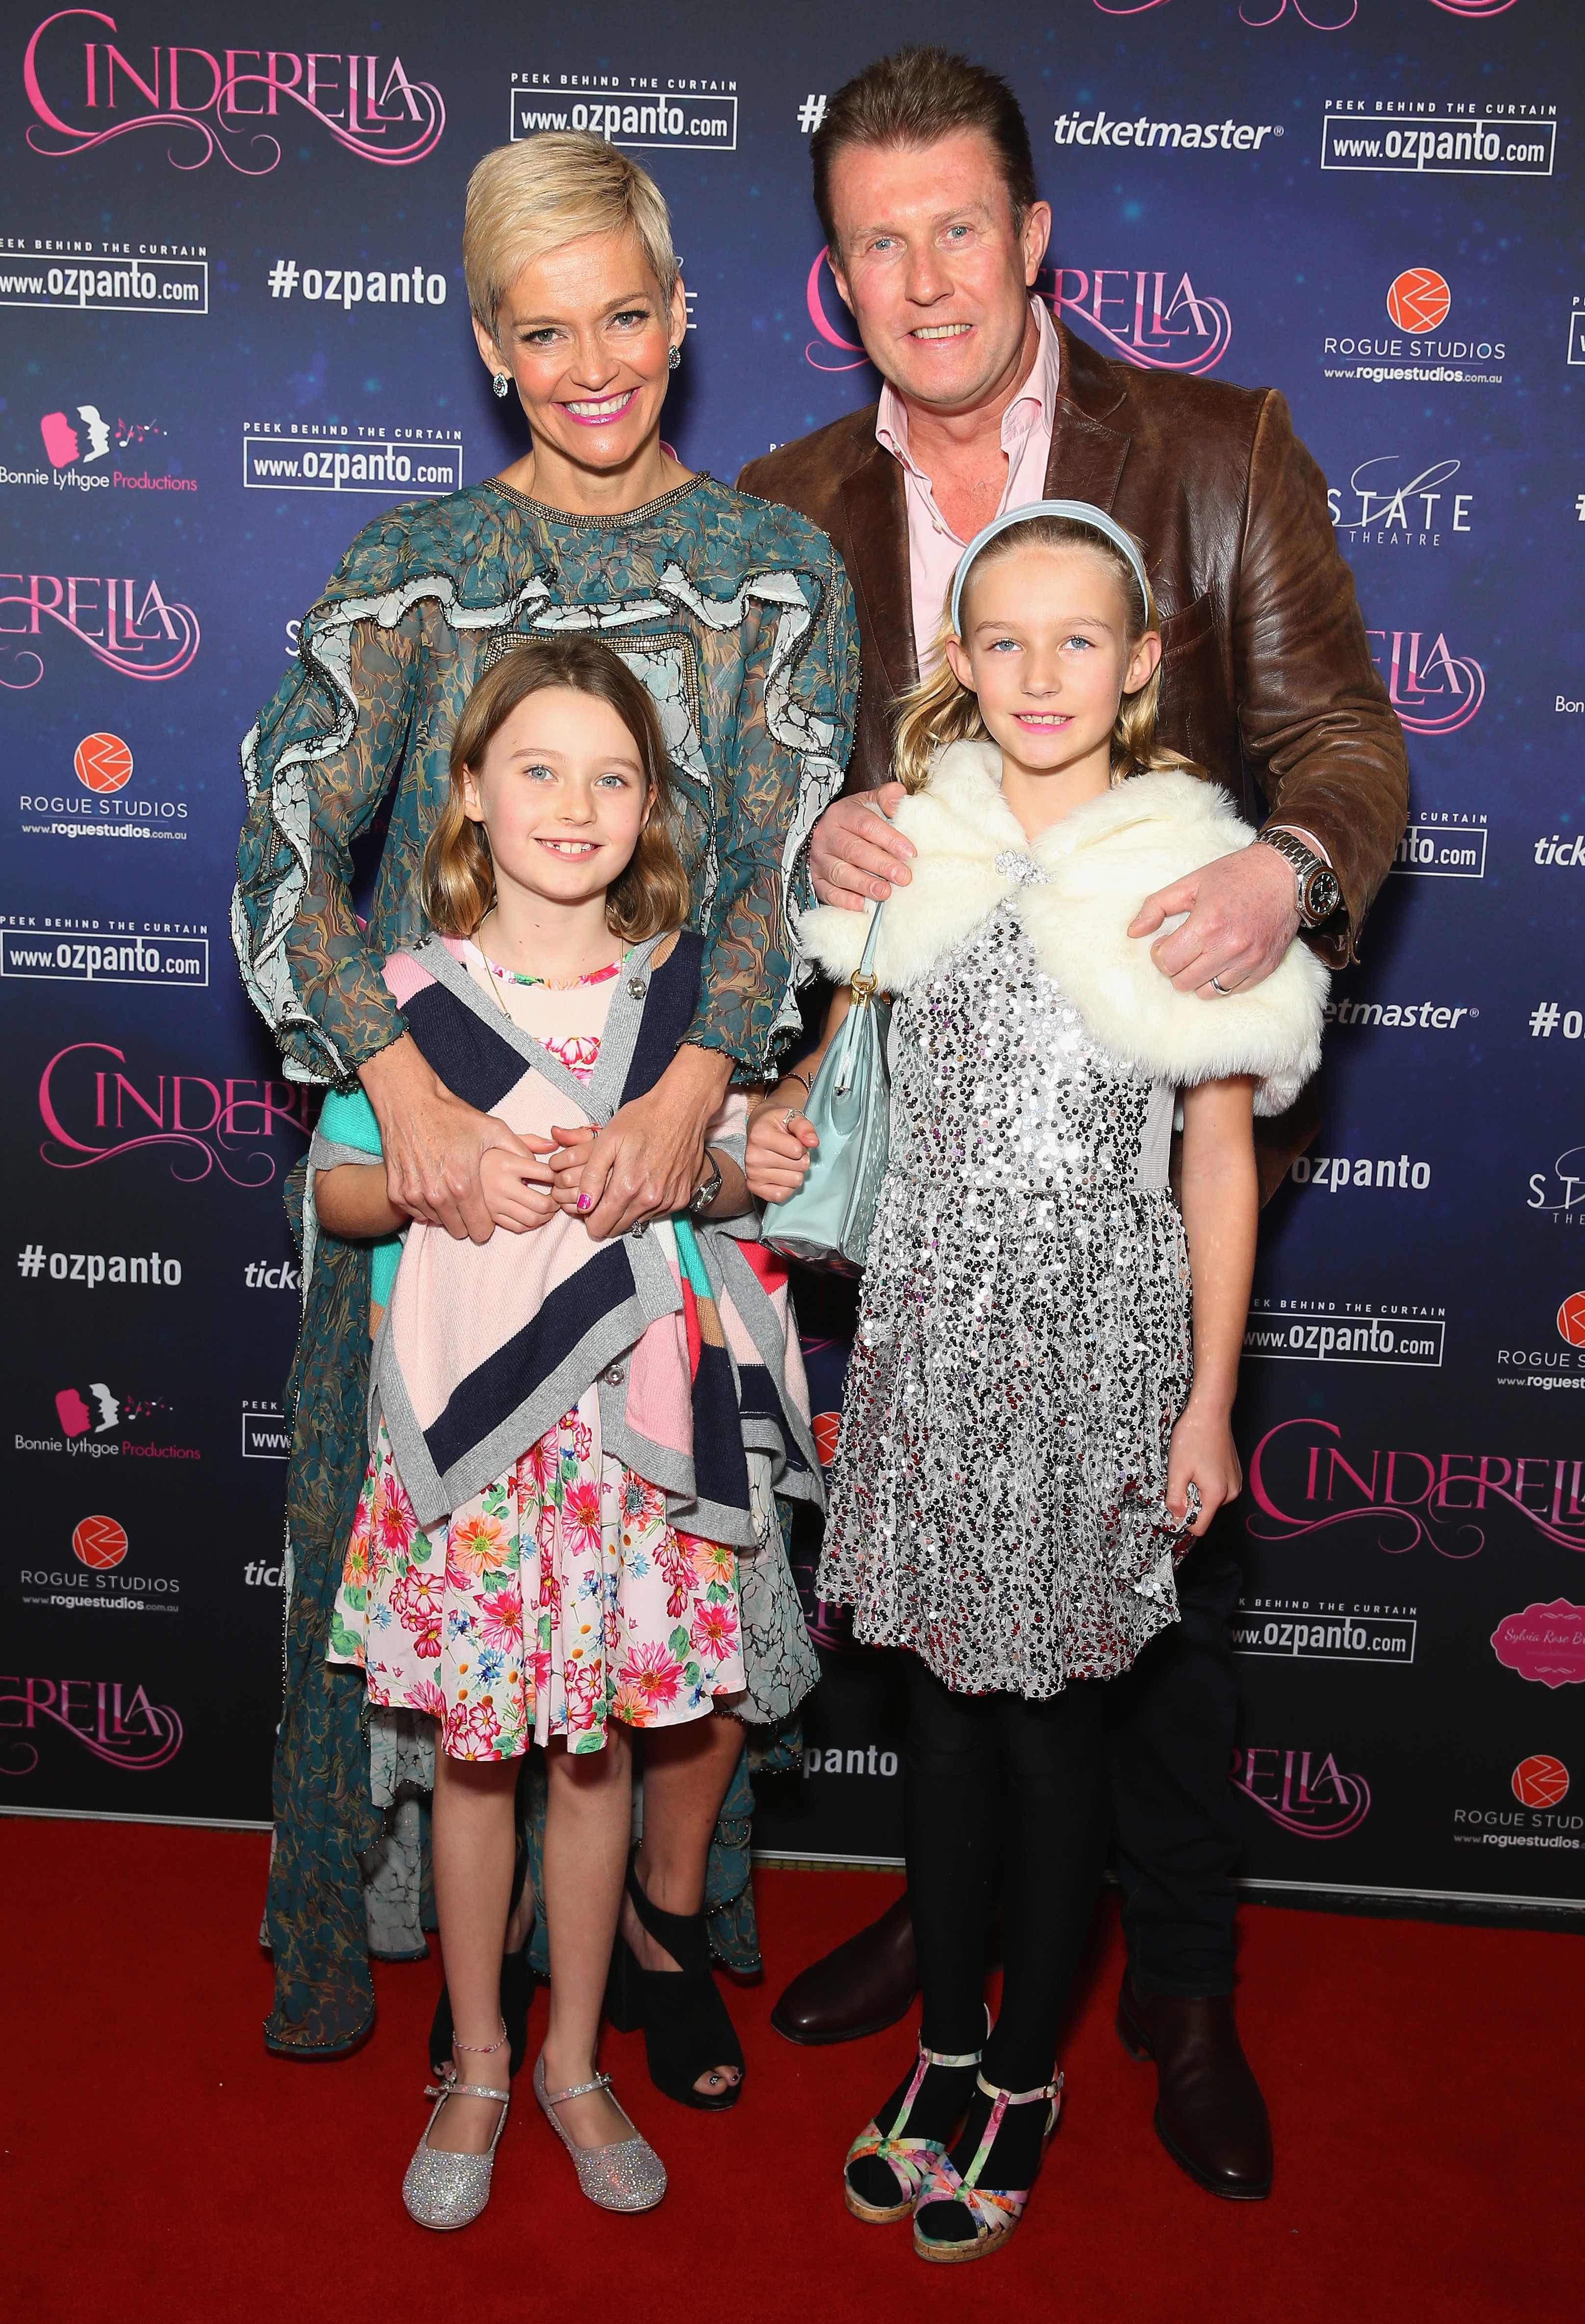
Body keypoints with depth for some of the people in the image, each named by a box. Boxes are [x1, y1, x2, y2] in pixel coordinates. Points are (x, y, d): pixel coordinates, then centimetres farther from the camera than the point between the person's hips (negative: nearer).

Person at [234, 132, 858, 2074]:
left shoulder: (778, 572, 4)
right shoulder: (410, 571, 2)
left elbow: (789, 859, -6)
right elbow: (295, 841, -8)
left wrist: (694, 1086, -23)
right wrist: (402, 1079, -24)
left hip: (685, 1114, 0)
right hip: (445, 1124, 0)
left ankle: (670, 1911, 27)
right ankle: (447, 1921, 30)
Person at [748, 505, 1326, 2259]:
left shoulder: (1193, 870, -3)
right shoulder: (910, 847, 4)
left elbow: (1220, 1155, -1)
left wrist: (1211, 1398, -2)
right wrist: (779, 1134, -4)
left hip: (1096, 1342, -3)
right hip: (927, 1326, 3)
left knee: (1050, 1707, 7)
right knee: (943, 1690, 12)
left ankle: (1026, 2073, 28)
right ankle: (945, 2047, 32)